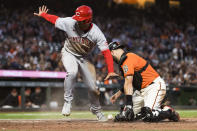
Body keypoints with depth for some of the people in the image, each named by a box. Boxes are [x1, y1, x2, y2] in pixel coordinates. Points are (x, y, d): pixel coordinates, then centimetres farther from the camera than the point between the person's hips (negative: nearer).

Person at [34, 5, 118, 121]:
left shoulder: (96, 33, -27)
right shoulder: (70, 23, -26)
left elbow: (106, 52, -29)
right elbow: (55, 19, -7)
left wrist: (111, 71, -39)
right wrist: (43, 15, 10)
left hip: (83, 58, 2)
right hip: (69, 54, -2)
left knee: (93, 86, 2)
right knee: (72, 72, -35)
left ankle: (96, 109, 30)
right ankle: (68, 101, -17)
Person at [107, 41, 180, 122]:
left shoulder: (127, 59, -16)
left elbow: (128, 83, -24)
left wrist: (128, 104, -28)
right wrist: (118, 93, 23)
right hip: (142, 90, 10)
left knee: (148, 116, -29)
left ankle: (169, 111, -2)